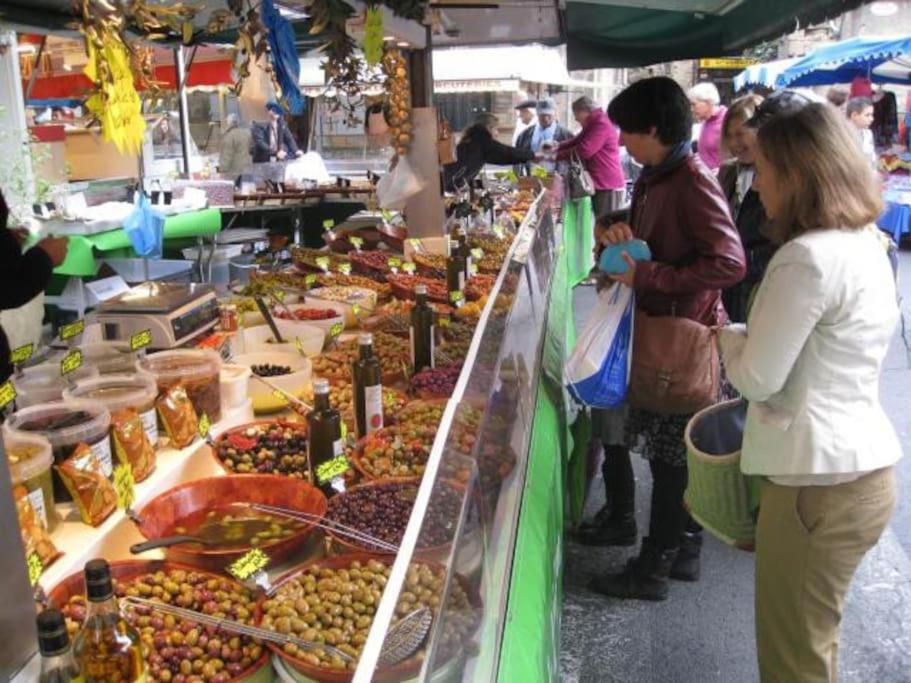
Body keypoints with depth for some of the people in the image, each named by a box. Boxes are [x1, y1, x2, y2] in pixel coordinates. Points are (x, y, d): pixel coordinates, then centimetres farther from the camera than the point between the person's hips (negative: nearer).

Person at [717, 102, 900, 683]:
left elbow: (758, 377, -17)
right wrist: (752, 336, 8)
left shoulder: (808, 258, -22)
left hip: (820, 480, -9)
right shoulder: (864, 244, 8)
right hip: (862, 467, 9)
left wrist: (729, 337, 1)